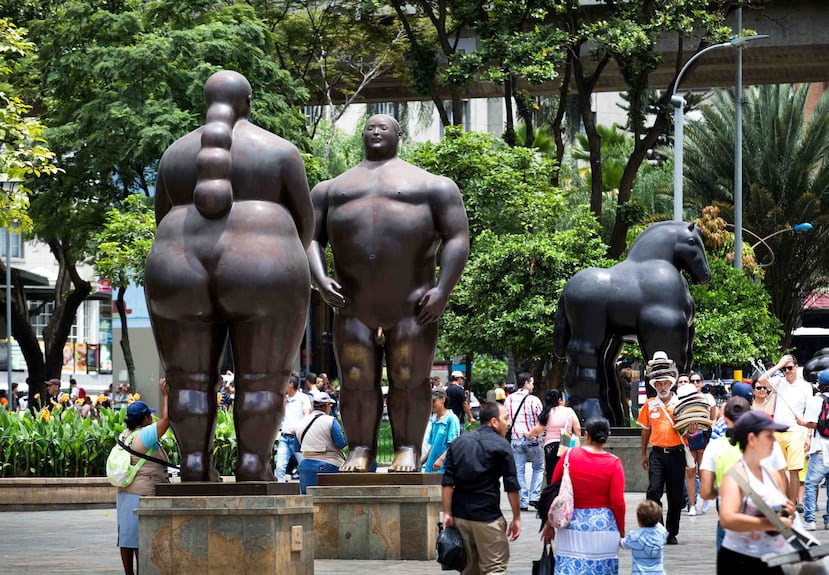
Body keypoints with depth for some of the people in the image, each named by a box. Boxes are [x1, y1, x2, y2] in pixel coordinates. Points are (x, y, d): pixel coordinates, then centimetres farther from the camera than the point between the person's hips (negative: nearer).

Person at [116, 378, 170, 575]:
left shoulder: (126, 434, 9)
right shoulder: (144, 435, -15)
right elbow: (166, 419, -16)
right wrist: (166, 394, -7)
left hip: (125, 491, 9)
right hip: (143, 492, -9)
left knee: (127, 535, 7)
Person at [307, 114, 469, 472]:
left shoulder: (431, 186, 11)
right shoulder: (332, 189, 20)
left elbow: (457, 238, 3)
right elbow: (310, 237, 11)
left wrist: (444, 289, -10)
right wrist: (320, 280, -7)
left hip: (413, 304, -2)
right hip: (354, 305, 2)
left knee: (409, 379, -4)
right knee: (356, 381, -2)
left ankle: (408, 450, -1)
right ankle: (360, 449, 2)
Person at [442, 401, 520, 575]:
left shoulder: (458, 443, 10)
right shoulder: (500, 445, -5)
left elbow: (447, 482, 3)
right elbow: (511, 486, -7)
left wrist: (447, 513, 3)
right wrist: (516, 518, 0)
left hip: (460, 515, 6)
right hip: (487, 517, -5)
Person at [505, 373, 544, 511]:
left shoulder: (509, 399, 4)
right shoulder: (534, 400, -9)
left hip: (515, 439, 3)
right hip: (532, 439, -3)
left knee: (519, 471, 6)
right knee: (538, 467, 15)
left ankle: (523, 502, 4)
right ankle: (534, 496, 4)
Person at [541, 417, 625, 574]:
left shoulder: (570, 455, 0)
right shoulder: (613, 463, -5)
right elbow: (618, 502, -7)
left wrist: (549, 523, 15)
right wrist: (621, 530, 7)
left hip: (571, 525, 1)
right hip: (603, 526, -1)